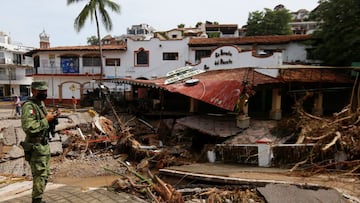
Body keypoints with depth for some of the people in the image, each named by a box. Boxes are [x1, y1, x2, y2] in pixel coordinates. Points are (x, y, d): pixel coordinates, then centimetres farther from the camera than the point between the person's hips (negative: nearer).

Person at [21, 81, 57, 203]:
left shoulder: (41, 103, 10)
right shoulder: (29, 106, -19)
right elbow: (29, 128, -29)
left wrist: (52, 118, 1)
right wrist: (46, 120, -22)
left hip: (44, 145, 10)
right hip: (36, 147, -10)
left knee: (45, 174, 18)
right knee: (40, 176, -2)